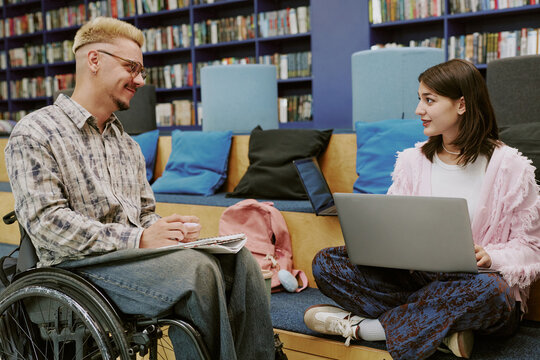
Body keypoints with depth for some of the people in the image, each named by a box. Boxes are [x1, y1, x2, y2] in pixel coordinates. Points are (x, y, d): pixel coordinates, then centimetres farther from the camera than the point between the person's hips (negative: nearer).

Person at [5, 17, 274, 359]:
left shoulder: (127, 143, 21)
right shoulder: (34, 134, -2)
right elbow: (46, 222, -14)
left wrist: (169, 229, -3)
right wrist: (138, 239, -20)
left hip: (136, 252, 7)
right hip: (81, 265, -6)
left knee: (238, 259, -19)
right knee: (197, 269, -31)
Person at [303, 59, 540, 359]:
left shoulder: (510, 167, -4)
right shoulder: (413, 161, 9)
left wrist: (490, 257, -23)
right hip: (417, 277, 4)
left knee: (491, 289, -41)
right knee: (326, 263, -14)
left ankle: (362, 327, -22)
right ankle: (443, 331, -21)